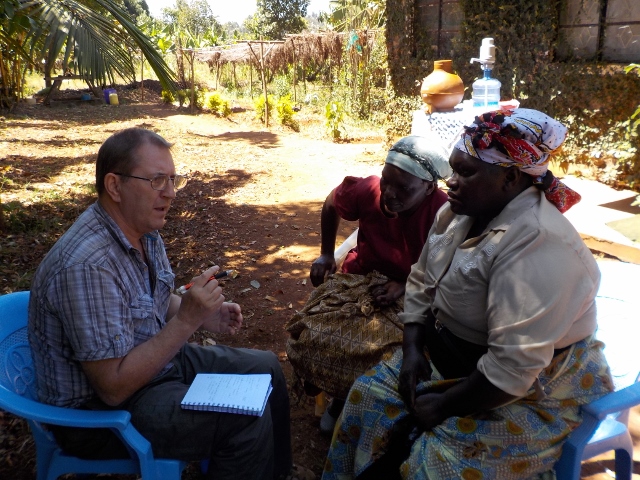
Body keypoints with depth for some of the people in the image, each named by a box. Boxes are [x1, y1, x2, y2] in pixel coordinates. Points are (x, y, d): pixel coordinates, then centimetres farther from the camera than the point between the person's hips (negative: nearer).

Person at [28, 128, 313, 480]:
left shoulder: (144, 230, -2)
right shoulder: (87, 265, -31)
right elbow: (114, 388, -29)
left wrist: (204, 316, -4)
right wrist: (186, 320, -31)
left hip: (154, 359, 9)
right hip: (101, 410, -9)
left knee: (266, 368, 9)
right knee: (248, 419, -20)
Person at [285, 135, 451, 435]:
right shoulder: (368, 191, -16)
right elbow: (331, 204, 7)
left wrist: (404, 286, -23)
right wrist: (326, 253, 6)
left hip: (410, 292, -2)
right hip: (361, 278, 3)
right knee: (309, 335, -19)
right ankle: (341, 397, 11)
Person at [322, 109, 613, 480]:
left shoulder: (536, 245, -31)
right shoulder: (458, 213, -3)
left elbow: (512, 369, -32)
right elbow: (421, 283, 6)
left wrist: (444, 406, -20)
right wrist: (412, 349, -6)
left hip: (533, 391, -8)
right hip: (450, 359, 8)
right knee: (370, 397, 3)